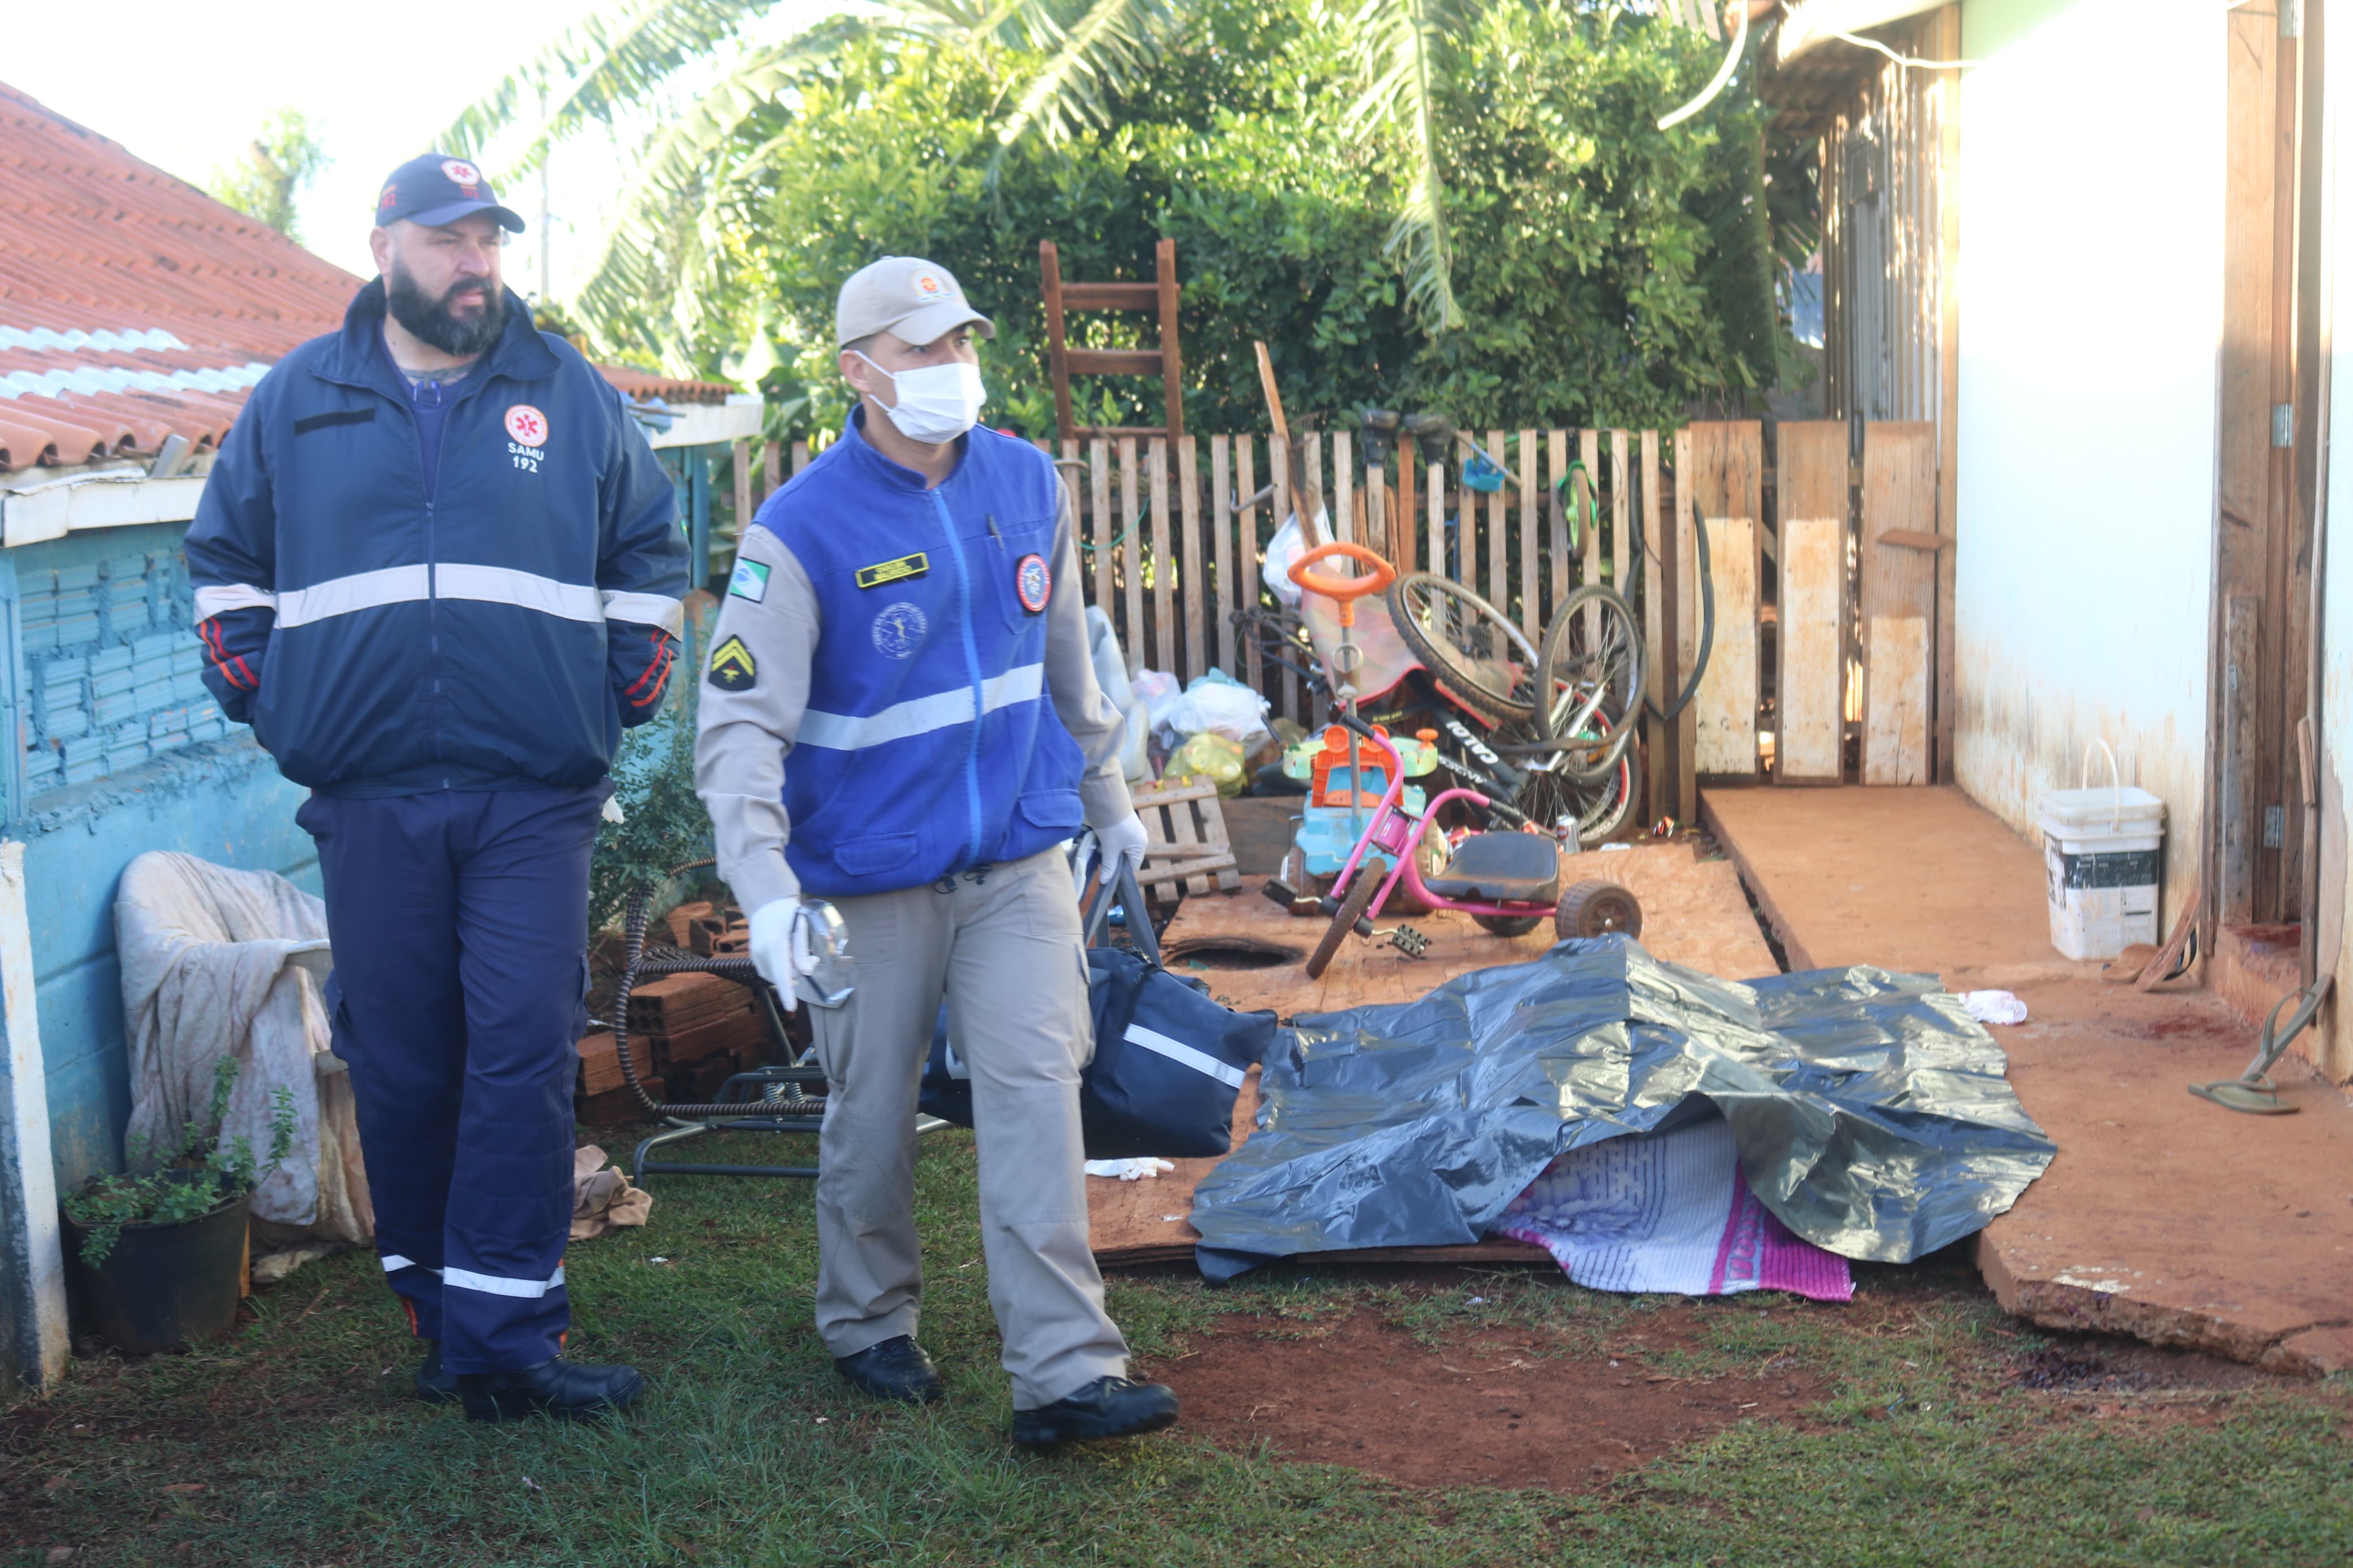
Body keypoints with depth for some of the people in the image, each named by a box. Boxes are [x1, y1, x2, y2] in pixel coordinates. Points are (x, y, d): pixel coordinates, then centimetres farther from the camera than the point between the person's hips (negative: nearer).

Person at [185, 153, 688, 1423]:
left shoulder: (572, 396, 8)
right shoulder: (296, 402, 9)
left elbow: (651, 563, 17)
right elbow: (224, 565, 19)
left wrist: (619, 703, 8)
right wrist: (264, 702, 9)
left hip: (535, 798, -1)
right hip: (369, 803, 1)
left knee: (524, 1054, -7)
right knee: (399, 1067, 6)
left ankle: (503, 1337, -3)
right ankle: (438, 1312, 20)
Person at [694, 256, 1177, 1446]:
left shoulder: (1026, 486, 3)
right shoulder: (800, 533, -14)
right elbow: (742, 723, -19)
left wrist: (1106, 799, 25)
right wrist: (765, 889, -32)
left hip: (1019, 859, 3)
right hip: (872, 878, -3)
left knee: (1036, 1090, -5)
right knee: (871, 1111, 10)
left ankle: (1064, 1371, -4)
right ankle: (868, 1324, 32)